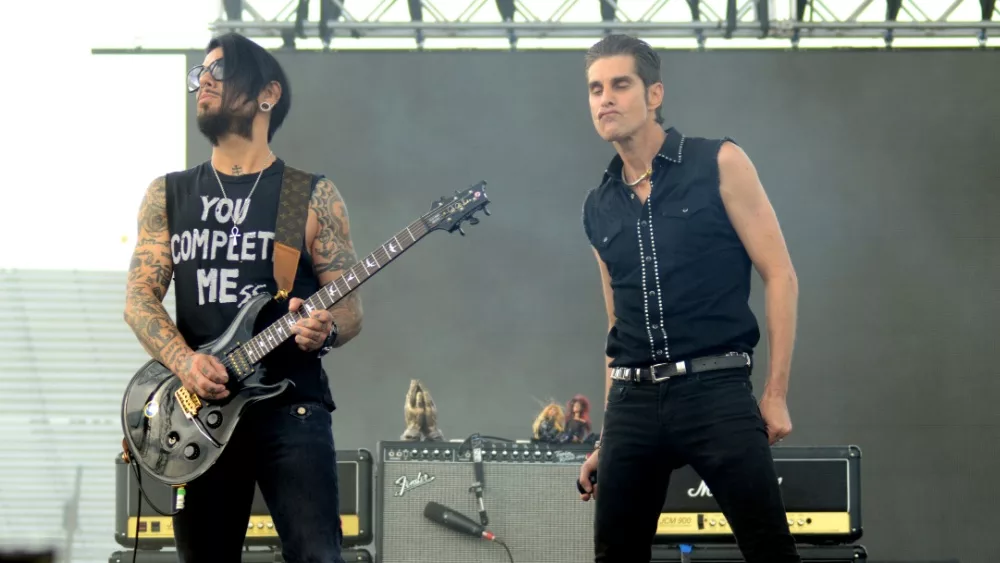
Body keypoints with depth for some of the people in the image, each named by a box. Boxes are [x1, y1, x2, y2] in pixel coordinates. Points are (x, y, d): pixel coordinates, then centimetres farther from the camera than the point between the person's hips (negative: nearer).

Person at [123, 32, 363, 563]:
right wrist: (184, 361, -14)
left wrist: (325, 329, -20)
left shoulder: (314, 196, 5)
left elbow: (350, 308, 4)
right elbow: (140, 297, 5)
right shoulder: (168, 195, 13)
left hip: (291, 405, -3)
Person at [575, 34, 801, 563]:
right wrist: (607, 438, 17)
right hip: (632, 401, 5)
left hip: (717, 389, -5)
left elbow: (780, 275, -2)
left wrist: (776, 394, -8)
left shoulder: (719, 164, 0)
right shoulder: (598, 207, 14)